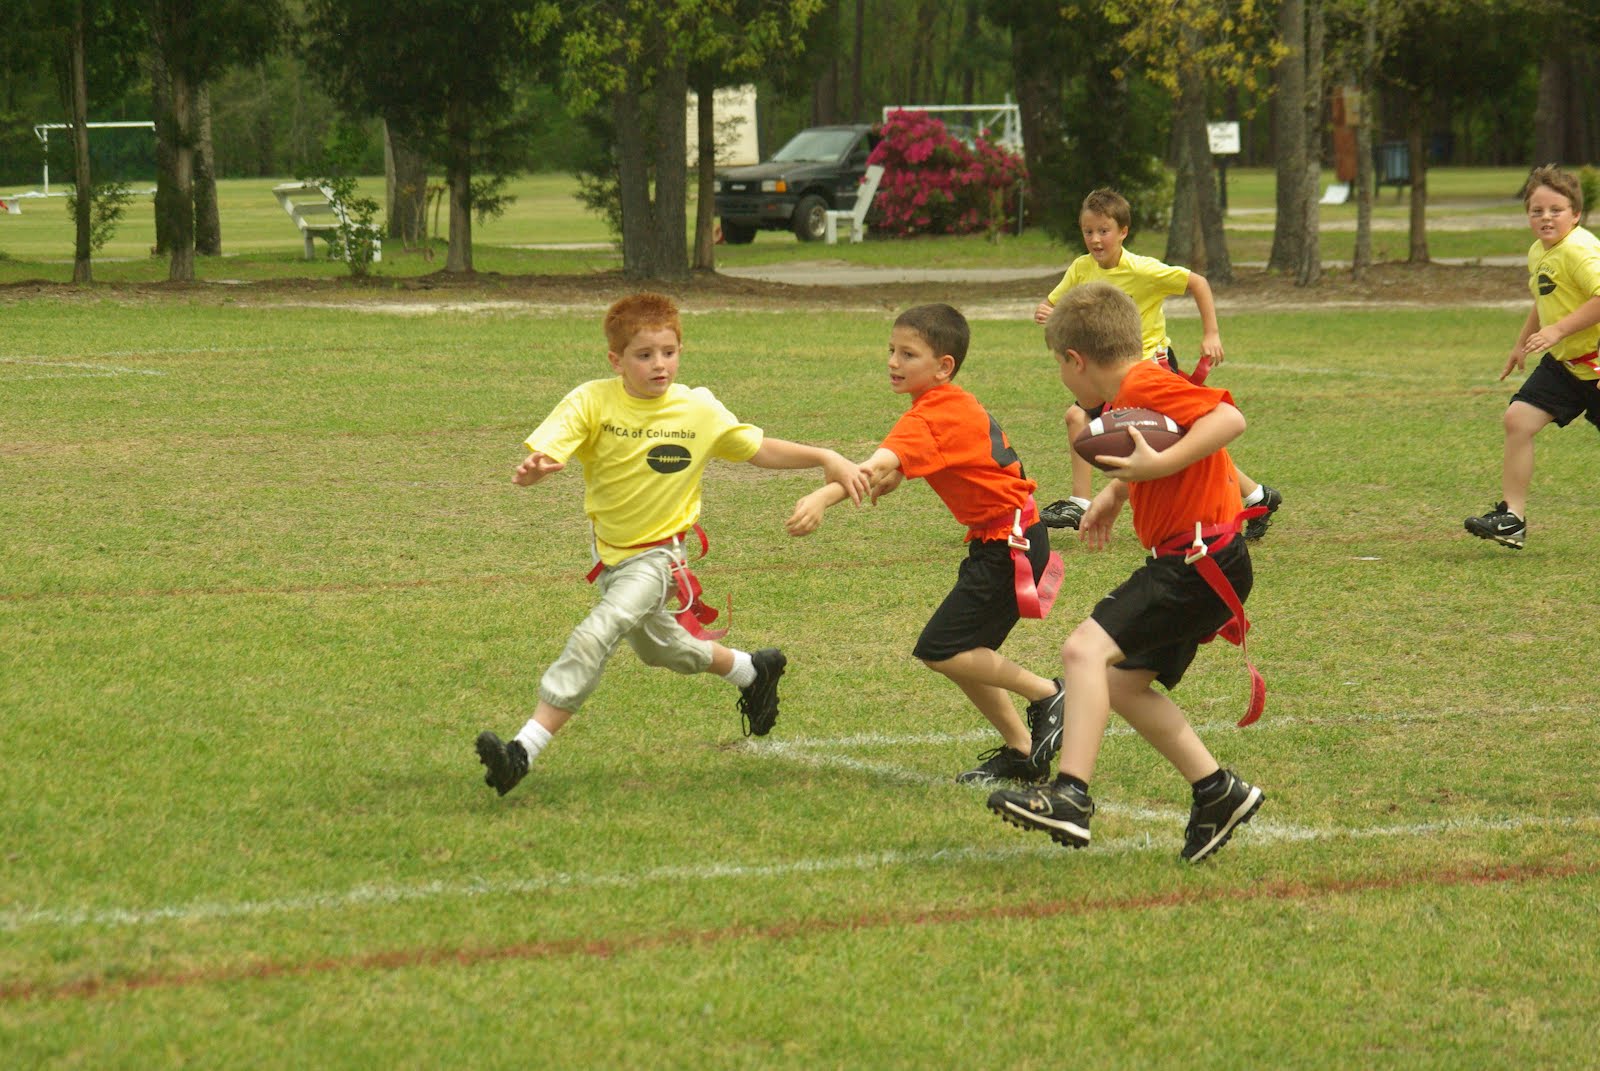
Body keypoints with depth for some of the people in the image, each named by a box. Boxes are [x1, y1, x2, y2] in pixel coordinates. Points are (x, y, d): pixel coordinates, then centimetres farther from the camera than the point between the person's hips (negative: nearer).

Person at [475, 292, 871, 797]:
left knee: (593, 638, -23)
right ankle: (752, 671, 54)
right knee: (658, 646, 25)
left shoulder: (699, 410, -14)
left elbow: (760, 451, 0)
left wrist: (828, 459, -11)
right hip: (610, 553, 4)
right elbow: (539, 457, -29)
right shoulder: (593, 402, -18)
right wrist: (532, 470, -54)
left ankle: (525, 751, -24)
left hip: (659, 554, -4)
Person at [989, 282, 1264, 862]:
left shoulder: (1145, 386, -14)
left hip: (1202, 561, -11)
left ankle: (1070, 795, -32)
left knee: (1086, 650, -22)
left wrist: (1158, 465, -31)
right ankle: (1218, 792, 22)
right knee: (1123, 684, 18)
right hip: (1189, 564, 11)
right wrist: (1114, 494, 26)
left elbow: (1229, 418, -27)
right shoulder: (1127, 398, 17)